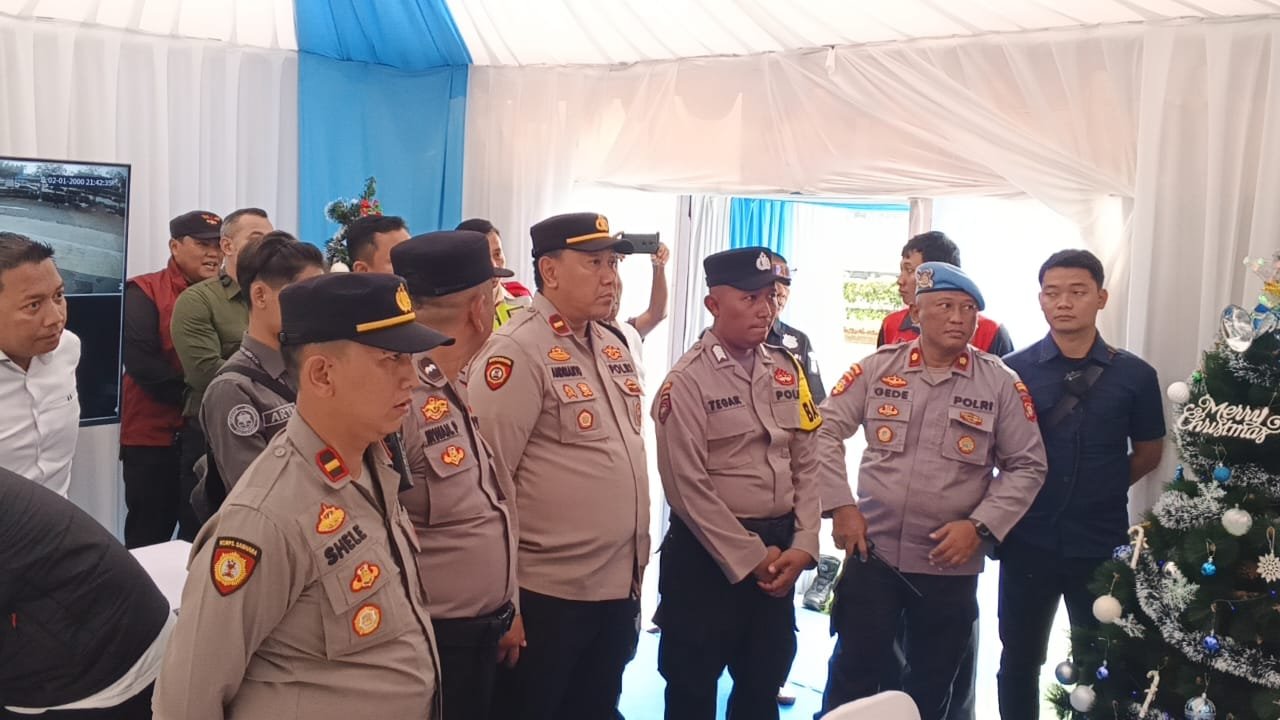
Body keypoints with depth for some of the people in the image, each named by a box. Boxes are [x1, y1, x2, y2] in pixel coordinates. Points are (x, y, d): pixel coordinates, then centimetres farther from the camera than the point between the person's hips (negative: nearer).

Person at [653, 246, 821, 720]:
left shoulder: (788, 371, 6)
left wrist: (802, 547, -3)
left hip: (779, 555, 6)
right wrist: (751, 557, -13)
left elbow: (806, 465, 8)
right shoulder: (689, 380, -13)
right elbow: (688, 486, -16)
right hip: (708, 555, -5)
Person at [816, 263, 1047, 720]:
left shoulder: (1001, 384, -2)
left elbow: (1027, 466, 1)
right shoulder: (877, 368, -1)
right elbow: (826, 430, 2)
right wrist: (840, 505, -7)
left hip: (951, 565, 1)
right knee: (853, 675, 8)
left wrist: (980, 526, -10)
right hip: (873, 553, 0)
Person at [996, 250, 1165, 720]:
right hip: (1027, 542, 0)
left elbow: (1147, 454, 9)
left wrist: (1102, 491, 4)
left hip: (1103, 544, 0)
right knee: (1020, 659, 14)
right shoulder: (1013, 371, -4)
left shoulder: (1135, 375, -3)